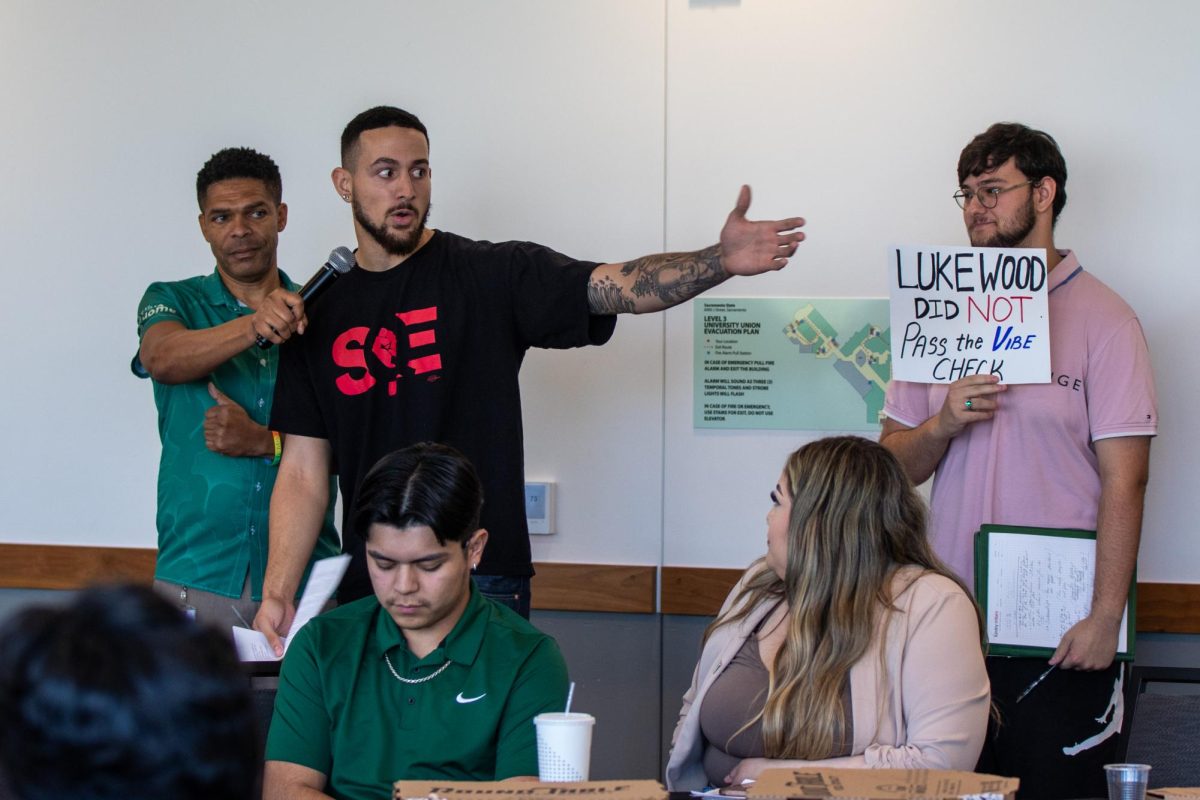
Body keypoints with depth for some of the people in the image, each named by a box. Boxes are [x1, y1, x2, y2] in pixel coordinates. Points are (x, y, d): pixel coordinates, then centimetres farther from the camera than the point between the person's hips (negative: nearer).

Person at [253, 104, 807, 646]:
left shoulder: (494, 275, -1)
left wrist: (720, 260, -33)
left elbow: (618, 286, -15)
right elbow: (303, 473, 6)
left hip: (484, 587, -3)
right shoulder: (321, 312, 8)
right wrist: (277, 595, -4)